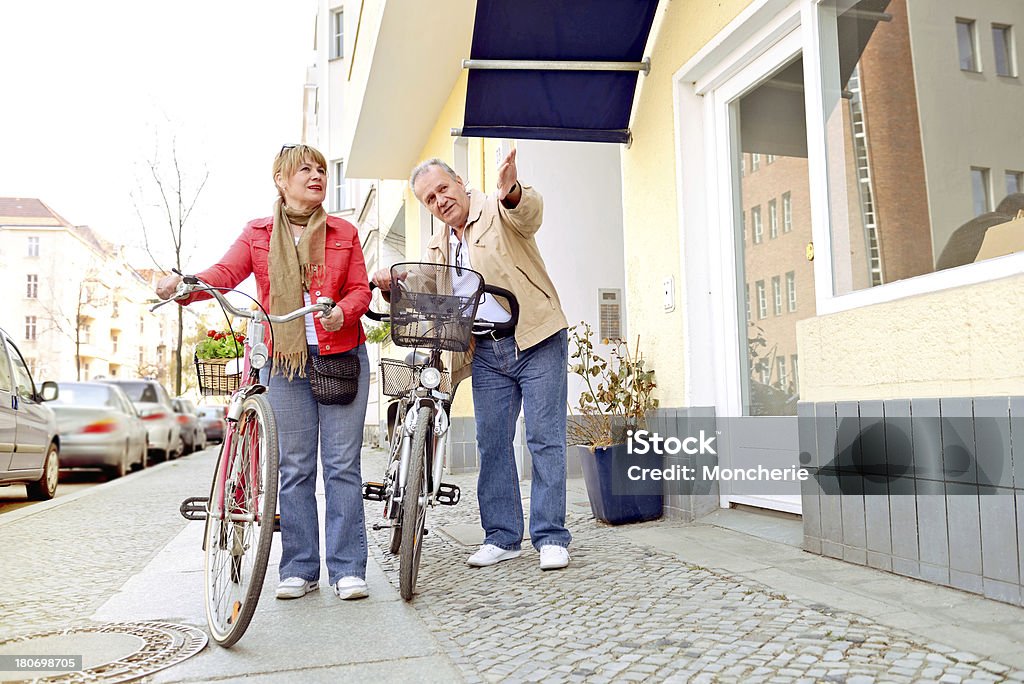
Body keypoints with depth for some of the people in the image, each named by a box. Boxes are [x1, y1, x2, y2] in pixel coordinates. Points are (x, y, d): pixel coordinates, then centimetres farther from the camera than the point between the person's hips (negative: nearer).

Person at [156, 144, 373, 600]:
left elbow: (360, 288, 5)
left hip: (342, 356, 0)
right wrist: (184, 284, -24)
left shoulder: (344, 234, 10)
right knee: (294, 468, 4)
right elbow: (224, 273, -4)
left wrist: (343, 311, -17)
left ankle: (348, 568, 6)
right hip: (285, 360, 1)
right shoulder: (258, 234, 10)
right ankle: (299, 569, 13)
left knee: (342, 464, -1)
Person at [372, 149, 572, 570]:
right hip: (486, 354, 6)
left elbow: (529, 214, -24)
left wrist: (512, 193, -47)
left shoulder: (498, 212, -2)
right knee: (491, 443, 7)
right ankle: (502, 537, 16)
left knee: (545, 438, -4)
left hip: (536, 340, -6)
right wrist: (392, 284, -12)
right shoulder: (437, 248, 16)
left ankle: (551, 537, 3)